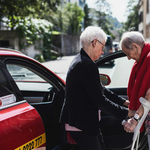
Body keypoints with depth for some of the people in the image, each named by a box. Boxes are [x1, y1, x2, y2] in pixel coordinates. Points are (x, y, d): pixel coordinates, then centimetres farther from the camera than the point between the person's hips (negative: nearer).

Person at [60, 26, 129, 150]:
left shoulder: (81, 60, 11)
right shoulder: (86, 65, -23)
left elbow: (100, 89, 17)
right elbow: (99, 100, -23)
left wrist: (124, 102, 14)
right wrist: (126, 113, -14)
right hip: (81, 126, -11)